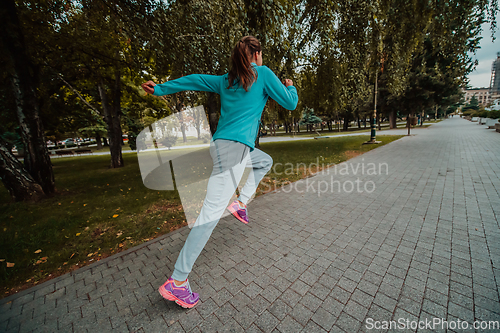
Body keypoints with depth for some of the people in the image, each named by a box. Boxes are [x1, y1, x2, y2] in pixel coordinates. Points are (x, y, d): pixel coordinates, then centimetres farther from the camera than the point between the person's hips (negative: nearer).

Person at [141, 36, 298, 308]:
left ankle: (241, 203, 20)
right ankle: (177, 282, -3)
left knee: (265, 161, 30)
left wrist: (160, 88, 26)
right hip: (233, 147, -9)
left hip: (223, 144, 9)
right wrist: (290, 87, 28)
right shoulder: (263, 73, 5)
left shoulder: (226, 80, 22)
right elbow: (290, 103, 7)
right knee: (212, 212, -11)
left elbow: (194, 80, 20)